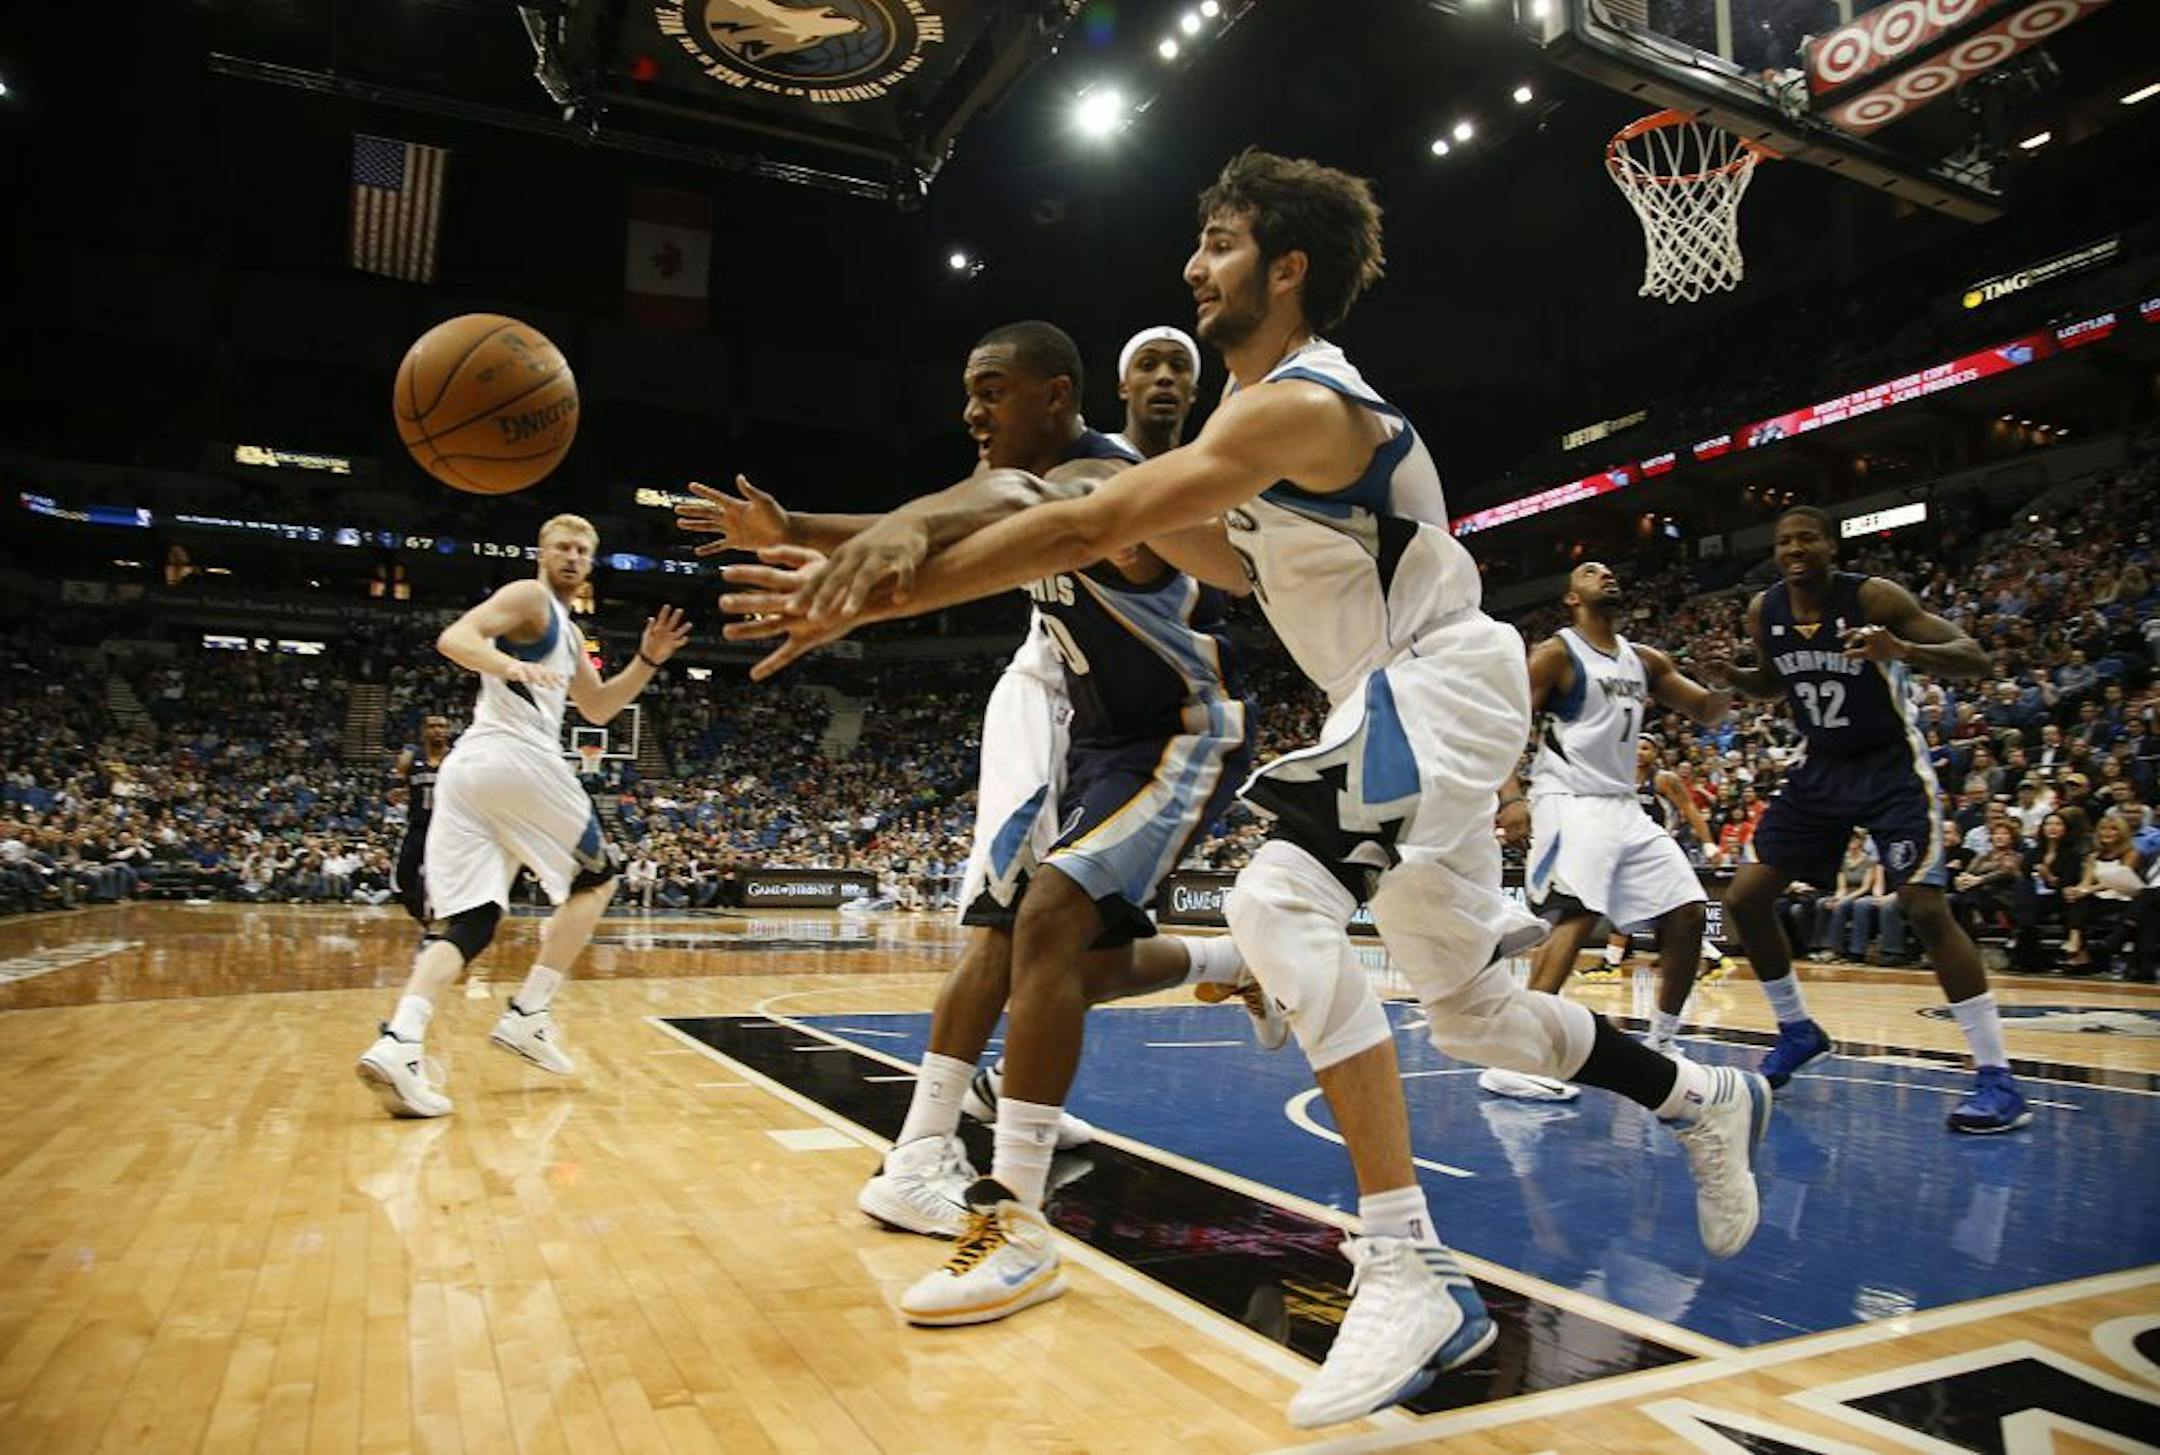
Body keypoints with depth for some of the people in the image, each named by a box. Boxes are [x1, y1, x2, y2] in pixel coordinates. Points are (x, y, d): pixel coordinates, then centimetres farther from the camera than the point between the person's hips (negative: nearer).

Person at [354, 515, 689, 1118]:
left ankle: (399, 1043, -21)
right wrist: (510, 665, -30)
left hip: (463, 769, 8)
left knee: (463, 921, -1)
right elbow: (453, 638, -13)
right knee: (596, 878, 9)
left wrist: (647, 660, 21)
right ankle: (528, 1016, 3)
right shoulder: (529, 596, 2)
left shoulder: (568, 632, 30)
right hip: (517, 759, -8)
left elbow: (598, 708, 32)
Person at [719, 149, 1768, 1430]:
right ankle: (1707, 1097, 40)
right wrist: (1165, 521, 6)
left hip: (1438, 685, -10)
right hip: (1393, 697, 10)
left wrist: (878, 597, -29)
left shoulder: (1297, 403, -20)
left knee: (1281, 903, -31)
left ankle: (1414, 1273, -24)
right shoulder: (1284, 408, 10)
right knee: (1469, 1008, 16)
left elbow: (1090, 527, -29)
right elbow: (1263, 557, 23)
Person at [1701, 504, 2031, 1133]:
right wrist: (1731, 676, -6)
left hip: (1890, 765, -6)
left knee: (1923, 905, -19)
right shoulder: (1764, 610, -3)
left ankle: (1998, 1080, -8)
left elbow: (1974, 659, -19)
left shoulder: (1874, 597, -18)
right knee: (1744, 898, 1)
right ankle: (1798, 1031, 21)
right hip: (1821, 767, 6)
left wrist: (1902, 651, -38)